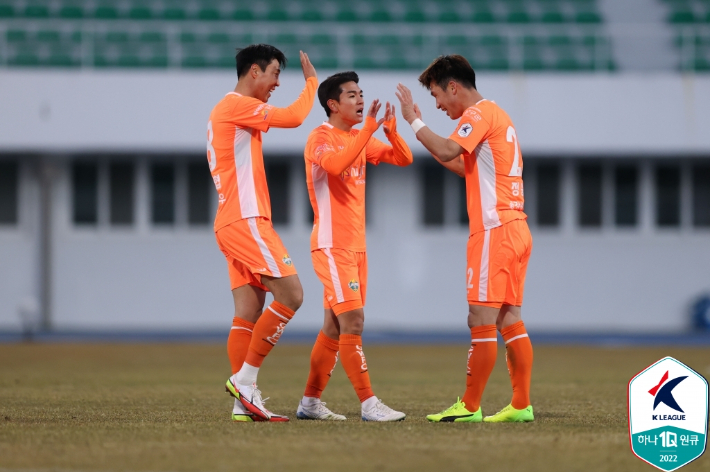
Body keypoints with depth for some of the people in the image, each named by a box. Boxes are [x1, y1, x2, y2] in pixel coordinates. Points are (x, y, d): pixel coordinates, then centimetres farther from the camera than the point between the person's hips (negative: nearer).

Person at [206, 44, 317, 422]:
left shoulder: (232, 110, 22)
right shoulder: (236, 106, -8)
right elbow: (294, 117, -11)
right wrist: (312, 81, 4)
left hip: (236, 223, 10)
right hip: (245, 221, -10)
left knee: (248, 315, 3)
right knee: (290, 294, -12)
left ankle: (244, 402, -2)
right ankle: (245, 379, -11)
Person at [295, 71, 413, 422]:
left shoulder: (360, 139, 14)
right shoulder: (321, 138, -10)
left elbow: (403, 159, 11)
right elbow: (335, 165, -31)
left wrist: (390, 131, -7)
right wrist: (368, 129, -29)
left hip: (355, 246, 9)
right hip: (332, 246, -9)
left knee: (334, 327, 11)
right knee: (352, 323, -14)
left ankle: (310, 402, 18)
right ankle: (369, 404, -17)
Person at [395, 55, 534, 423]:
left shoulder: (479, 114, -9)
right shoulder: (498, 116, 22)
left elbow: (447, 151, -24)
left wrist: (414, 120, -13)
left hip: (493, 229, -10)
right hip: (514, 228, 10)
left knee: (482, 320, -7)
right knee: (509, 320, 9)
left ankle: (469, 407, -5)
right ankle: (521, 404, 7)